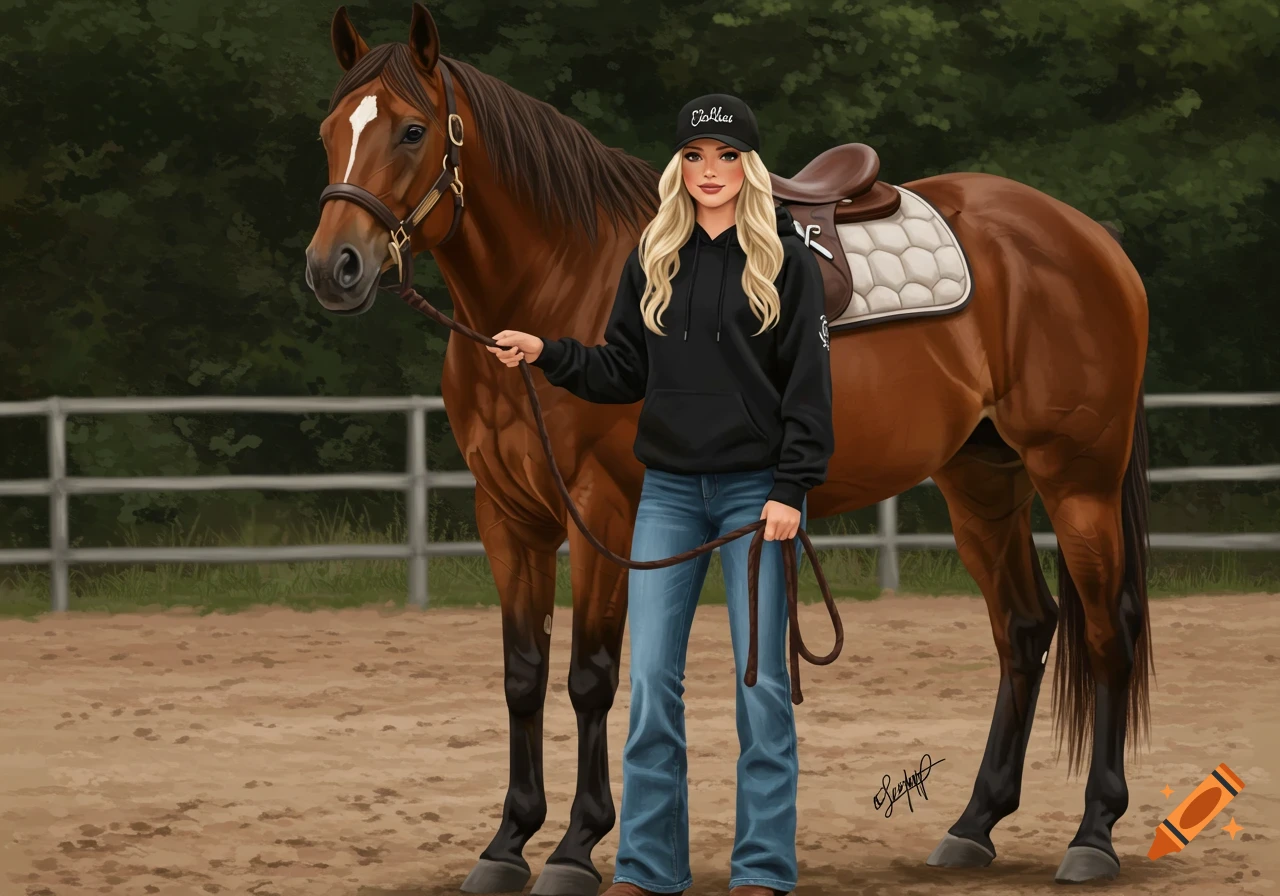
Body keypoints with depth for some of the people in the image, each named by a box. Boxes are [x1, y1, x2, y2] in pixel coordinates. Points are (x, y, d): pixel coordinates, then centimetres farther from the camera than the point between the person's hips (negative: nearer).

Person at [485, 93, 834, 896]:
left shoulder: (786, 260, -3)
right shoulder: (654, 259, 8)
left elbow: (809, 384, -6)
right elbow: (625, 372, 9)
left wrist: (792, 490, -14)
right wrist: (548, 355, -7)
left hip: (755, 489, -4)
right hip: (670, 490, 4)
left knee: (761, 681, 1)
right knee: (652, 681, 2)